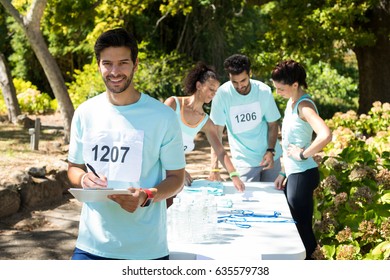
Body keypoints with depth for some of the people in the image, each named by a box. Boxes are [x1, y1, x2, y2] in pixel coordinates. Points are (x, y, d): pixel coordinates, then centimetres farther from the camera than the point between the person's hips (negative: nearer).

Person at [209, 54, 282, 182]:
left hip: (269, 156, 2)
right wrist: (214, 166, -22)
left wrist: (271, 151, -14)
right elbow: (217, 131, -15)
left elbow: (273, 124, 0)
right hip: (244, 161, -2)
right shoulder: (223, 94, -16)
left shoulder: (264, 91, -10)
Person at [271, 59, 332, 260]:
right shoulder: (291, 103, 11)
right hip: (293, 173, 10)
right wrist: (283, 173, 17)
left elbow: (325, 135, -34)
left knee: (302, 227, 0)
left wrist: (304, 154, -22)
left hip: (302, 175, -10)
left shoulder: (304, 106, -17)